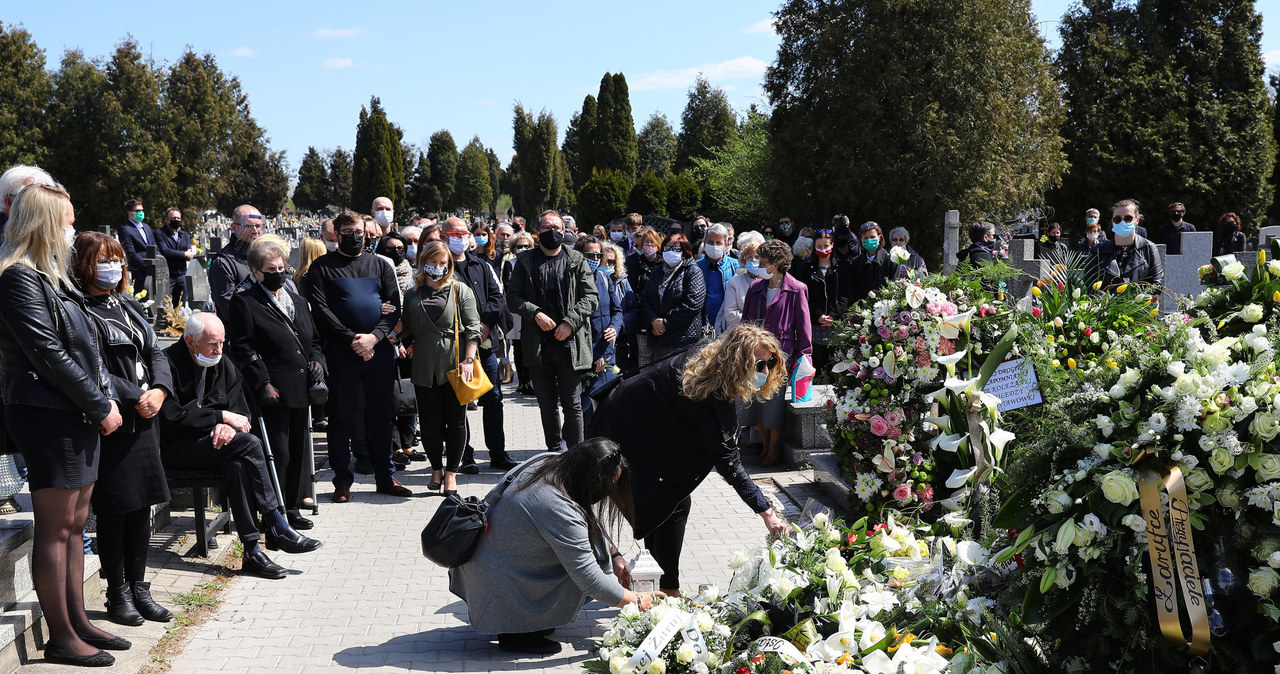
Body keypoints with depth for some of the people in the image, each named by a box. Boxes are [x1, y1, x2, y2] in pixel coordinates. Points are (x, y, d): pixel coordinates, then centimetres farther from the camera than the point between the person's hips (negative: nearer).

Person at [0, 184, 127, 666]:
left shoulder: (53, 276, 17)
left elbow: (86, 346, 18)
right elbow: (48, 354, -17)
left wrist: (107, 397, 6)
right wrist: (101, 406, -12)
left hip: (79, 416, 9)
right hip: (49, 416, -9)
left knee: (75, 523, 13)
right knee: (56, 527, -3)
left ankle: (78, 622, 22)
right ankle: (61, 638, 5)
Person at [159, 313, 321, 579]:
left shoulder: (222, 364, 9)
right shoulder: (169, 363, -13)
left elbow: (242, 411, 8)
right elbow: (172, 418, -21)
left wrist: (228, 426, -16)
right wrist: (222, 417, -20)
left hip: (213, 442, 6)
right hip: (174, 450, -6)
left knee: (238, 464, -29)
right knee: (249, 445, -28)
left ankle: (252, 550, -30)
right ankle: (277, 529, -24)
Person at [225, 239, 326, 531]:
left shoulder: (297, 300, 19)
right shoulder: (245, 302, -3)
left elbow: (313, 339, 26)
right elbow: (242, 349, -9)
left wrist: (317, 360, 5)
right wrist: (262, 383, -16)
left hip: (301, 390, 7)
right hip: (273, 392, -7)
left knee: (298, 451, 10)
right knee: (278, 452, -6)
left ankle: (292, 509, 20)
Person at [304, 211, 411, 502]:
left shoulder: (380, 265, 13)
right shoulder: (322, 267, 3)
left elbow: (394, 307, 6)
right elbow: (320, 309, -7)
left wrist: (374, 336, -10)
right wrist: (352, 338, -14)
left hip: (379, 350, 3)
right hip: (340, 351, -3)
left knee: (381, 415, 8)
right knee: (341, 416, 2)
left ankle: (386, 477, 17)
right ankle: (342, 481, 10)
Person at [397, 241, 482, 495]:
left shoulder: (460, 290, 5)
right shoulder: (412, 295, 14)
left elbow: (473, 328, -2)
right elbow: (406, 331, 20)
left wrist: (468, 360, -11)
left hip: (454, 365, -2)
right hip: (424, 367, 2)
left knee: (455, 419, 1)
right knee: (429, 421, 1)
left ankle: (451, 472, 13)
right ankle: (436, 468, 21)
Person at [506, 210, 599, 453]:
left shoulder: (577, 261, 5)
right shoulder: (525, 261, 8)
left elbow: (591, 297, 0)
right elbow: (512, 298, 5)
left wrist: (570, 322, -12)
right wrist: (535, 313, -12)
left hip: (570, 343, -2)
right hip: (538, 344, 2)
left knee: (572, 404, -2)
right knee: (547, 405, 10)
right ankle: (554, 453, 20)